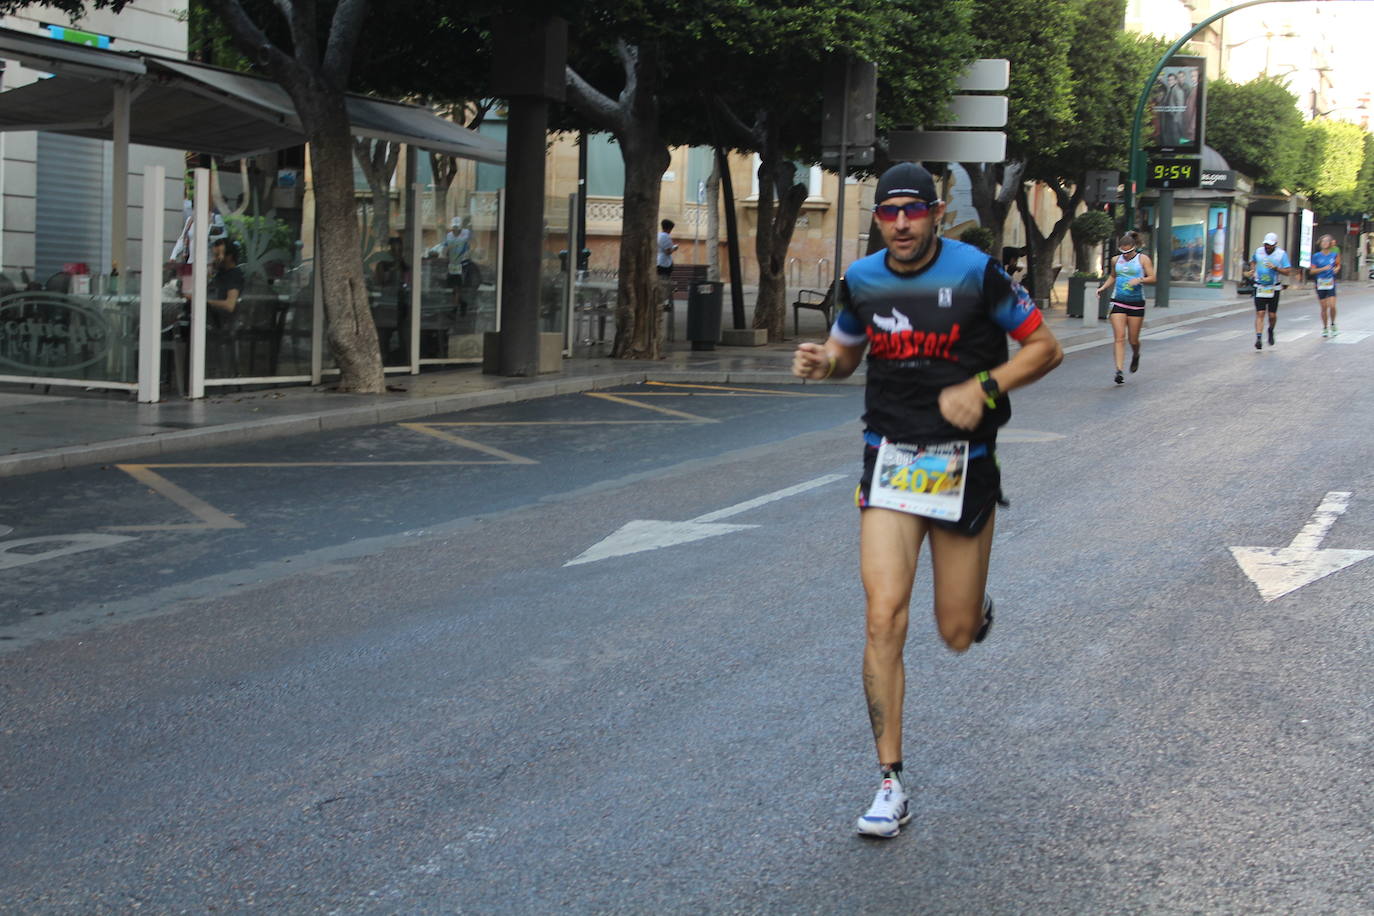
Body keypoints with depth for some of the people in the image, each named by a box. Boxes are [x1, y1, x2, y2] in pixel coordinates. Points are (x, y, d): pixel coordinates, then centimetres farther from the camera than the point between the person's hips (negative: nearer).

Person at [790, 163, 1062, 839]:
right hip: (889, 459, 2)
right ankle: (891, 785, -5)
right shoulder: (861, 281, 3)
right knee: (884, 616, -13)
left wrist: (984, 388, -18)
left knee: (957, 634, 4)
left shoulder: (976, 274, -8)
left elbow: (1045, 346, -2)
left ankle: (974, 602, 46)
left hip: (963, 462, -2)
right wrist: (823, 361, -4)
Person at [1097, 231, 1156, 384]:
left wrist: (1139, 280, -22)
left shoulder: (1143, 259, 0)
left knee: (1133, 340, 5)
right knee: (1119, 337, -11)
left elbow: (1152, 278, -4)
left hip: (1136, 303, -1)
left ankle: (1136, 356, 41)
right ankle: (1119, 371, -14)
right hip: (1118, 302, 2)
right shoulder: (1116, 260, 8)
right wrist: (1102, 288, 10)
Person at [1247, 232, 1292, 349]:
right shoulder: (1258, 251, 3)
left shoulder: (1281, 254, -6)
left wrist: (1275, 268, -22)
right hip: (1259, 288, 1)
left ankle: (1271, 331, 37)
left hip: (1273, 289, -1)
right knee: (1260, 313, -10)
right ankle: (1258, 338, -15)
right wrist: (1252, 270, 6)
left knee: (1272, 315, 6)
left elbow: (1288, 272, -8)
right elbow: (1253, 261, 26)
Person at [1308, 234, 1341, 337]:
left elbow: (1338, 265, 20)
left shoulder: (1334, 254, 3)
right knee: (1324, 308, 4)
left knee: (1332, 306, -11)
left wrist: (1336, 269, -2)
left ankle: (1332, 324, 14)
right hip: (1320, 284, 0)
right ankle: (1325, 328, 19)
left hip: (1331, 283, 0)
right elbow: (1312, 271, -1)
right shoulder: (1316, 256, 0)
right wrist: (1323, 269, -15)